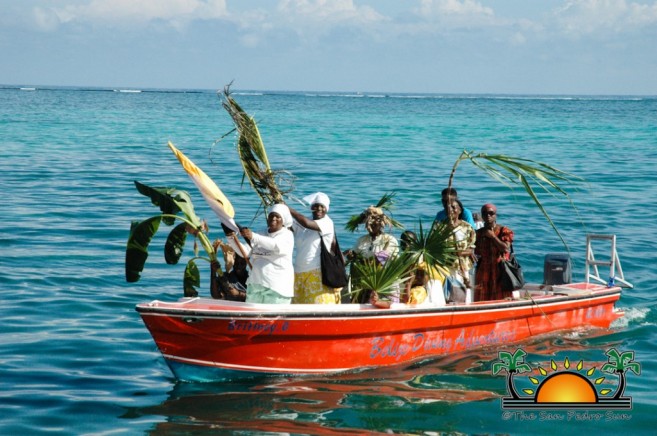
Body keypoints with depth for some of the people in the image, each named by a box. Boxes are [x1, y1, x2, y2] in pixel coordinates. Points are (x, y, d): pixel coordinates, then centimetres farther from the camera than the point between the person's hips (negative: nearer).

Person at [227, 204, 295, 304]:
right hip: (255, 284, 6)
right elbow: (245, 252, 7)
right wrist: (231, 238, -10)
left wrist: (253, 237, -35)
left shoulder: (287, 235, -1)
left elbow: (276, 245, -24)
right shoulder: (262, 235, 18)